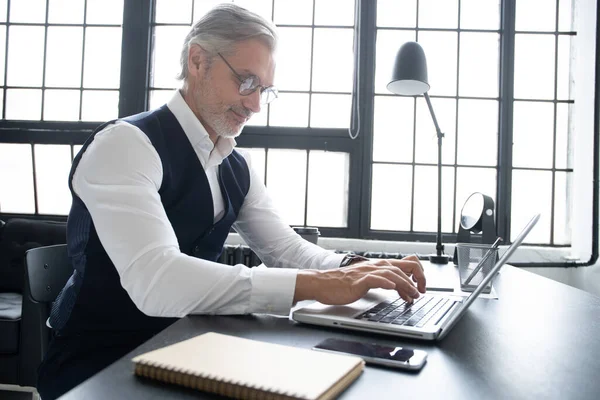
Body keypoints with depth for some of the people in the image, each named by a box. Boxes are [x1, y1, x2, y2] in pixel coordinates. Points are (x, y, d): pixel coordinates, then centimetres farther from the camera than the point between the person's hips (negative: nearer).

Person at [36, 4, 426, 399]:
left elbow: (287, 249, 4)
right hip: (96, 364, -6)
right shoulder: (124, 144, -21)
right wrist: (314, 284, -37)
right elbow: (155, 281, -34)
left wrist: (356, 269, -16)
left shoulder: (237, 166, 3)